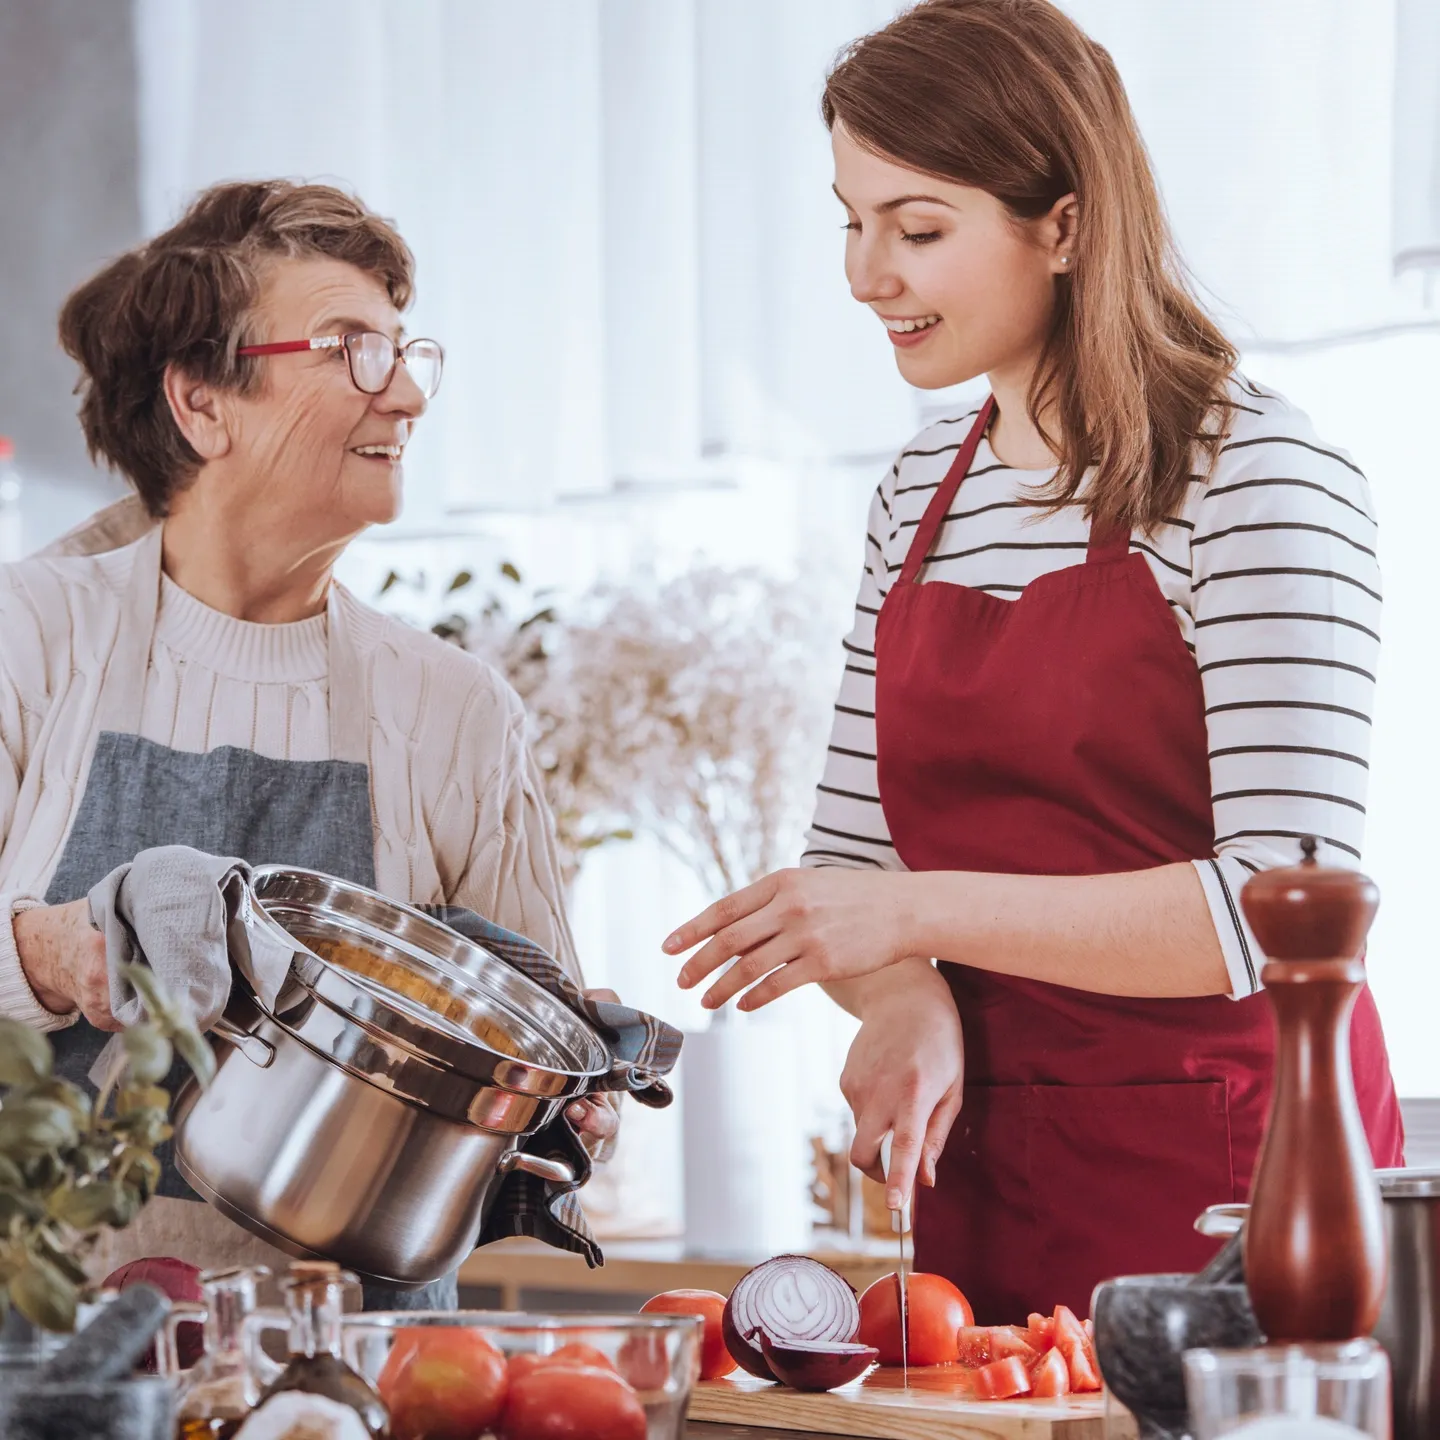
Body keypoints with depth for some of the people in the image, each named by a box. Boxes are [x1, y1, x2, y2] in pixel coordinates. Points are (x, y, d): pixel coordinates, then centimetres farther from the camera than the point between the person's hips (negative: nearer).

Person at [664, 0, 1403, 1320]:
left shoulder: (1254, 474, -12)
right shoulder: (927, 486, 9)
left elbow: (1288, 902, -20)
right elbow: (854, 853, 12)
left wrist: (921, 914, -23)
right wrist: (905, 1001, -10)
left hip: (1225, 1175, -6)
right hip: (984, 1171, 6)